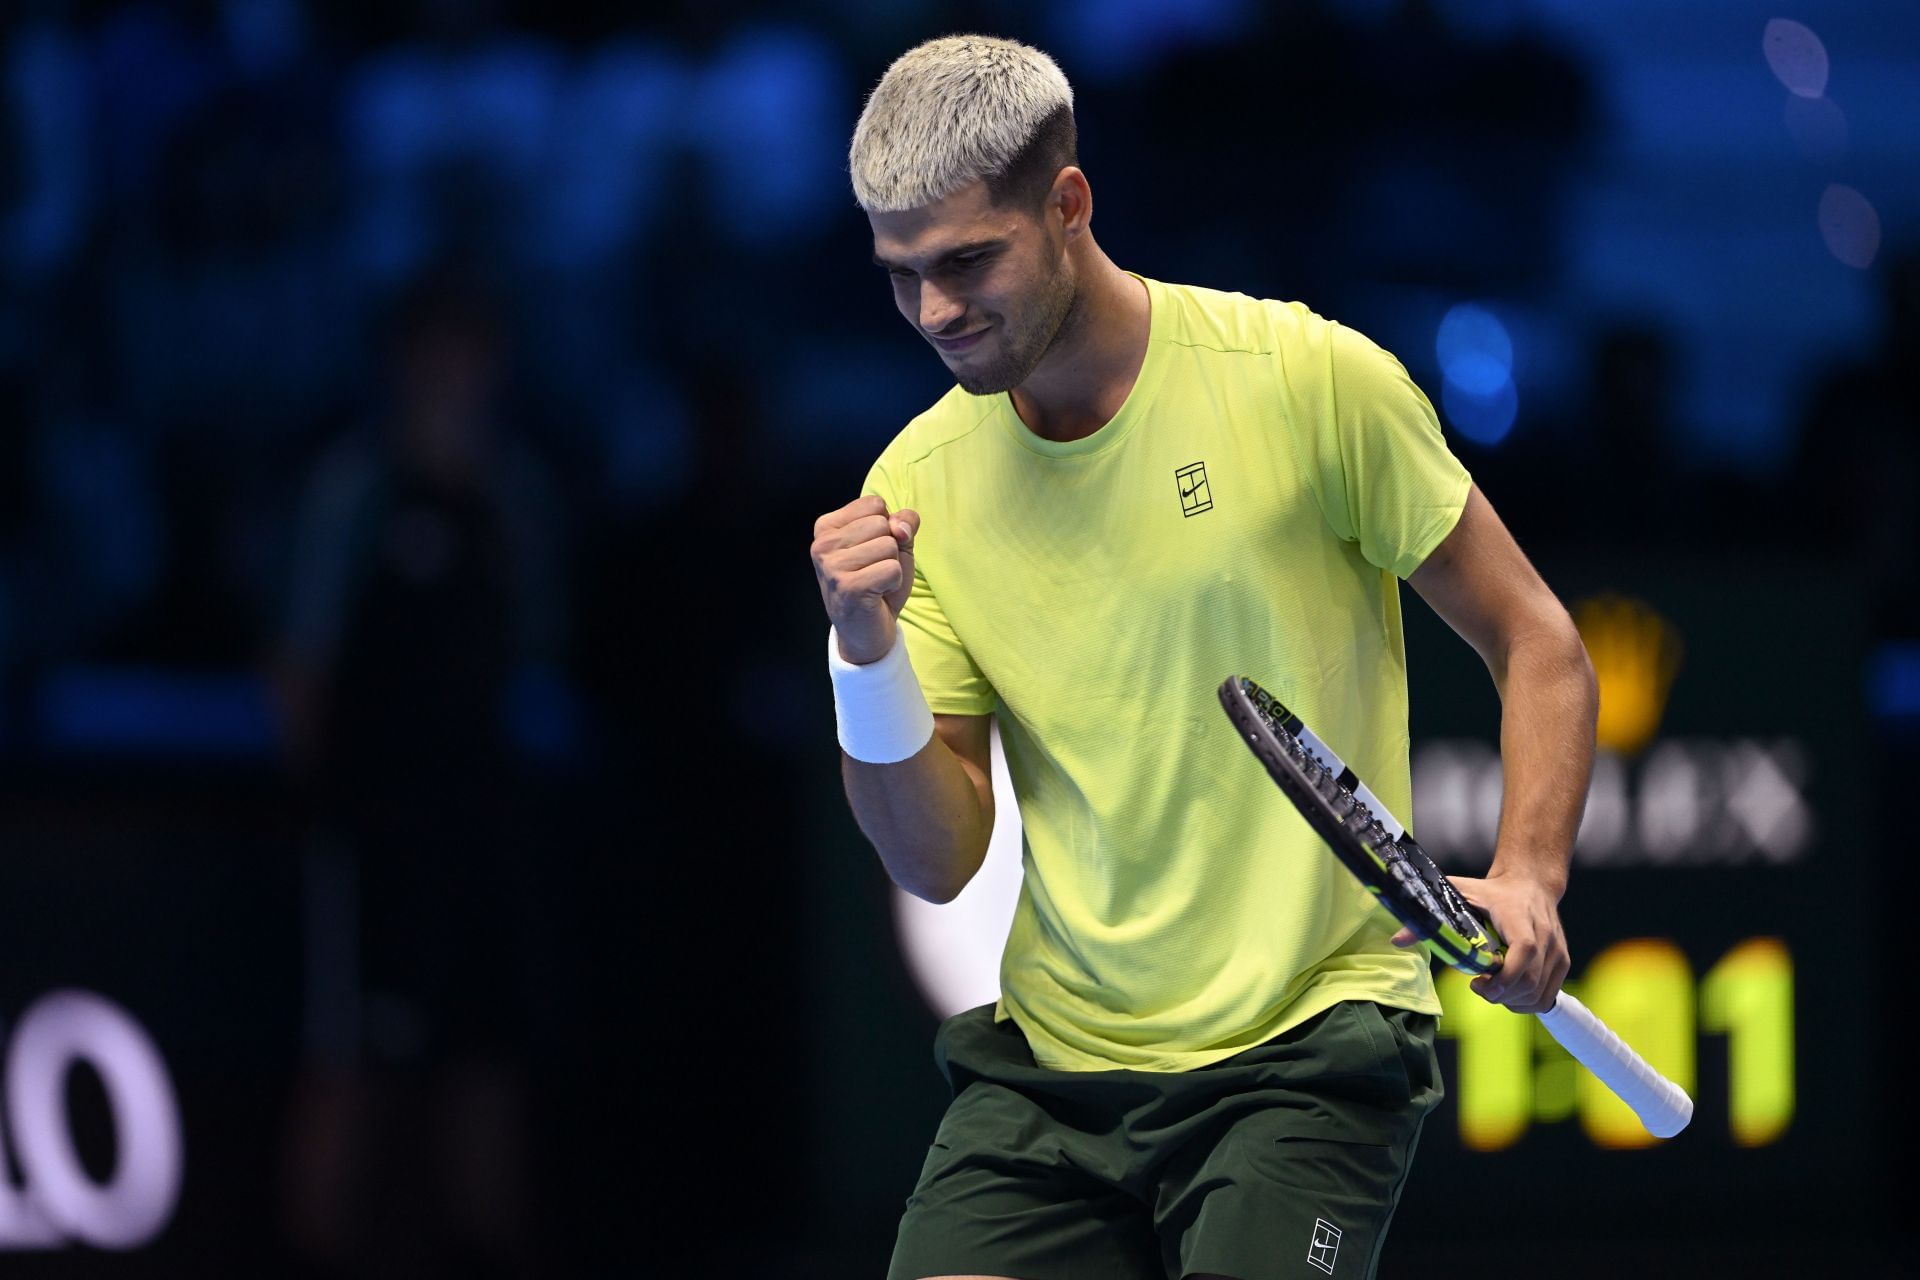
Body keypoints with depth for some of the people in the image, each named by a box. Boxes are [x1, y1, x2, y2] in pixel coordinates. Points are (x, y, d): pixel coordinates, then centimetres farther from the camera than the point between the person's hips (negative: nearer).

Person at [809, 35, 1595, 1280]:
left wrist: (1527, 879, -16)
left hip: (1309, 1055, -4)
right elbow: (939, 863, 3)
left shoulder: (1312, 382, -7)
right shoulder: (919, 480, 4)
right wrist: (868, 652, -14)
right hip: (1049, 1070, 4)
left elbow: (1536, 645, 0)